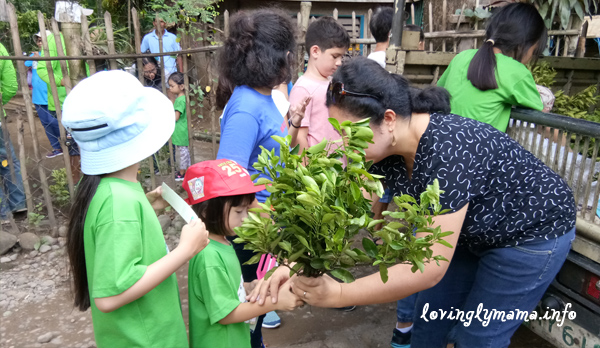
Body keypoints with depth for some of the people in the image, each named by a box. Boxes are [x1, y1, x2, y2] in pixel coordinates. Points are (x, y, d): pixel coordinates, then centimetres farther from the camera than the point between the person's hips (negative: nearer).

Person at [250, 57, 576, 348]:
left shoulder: (448, 153, -40)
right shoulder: (385, 145, -16)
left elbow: (428, 270, -38)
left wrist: (337, 294, -34)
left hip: (532, 233, -6)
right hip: (473, 231, 7)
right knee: (430, 317, 14)